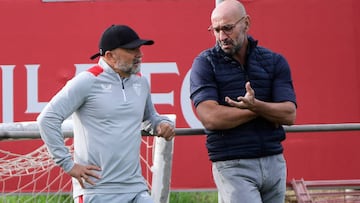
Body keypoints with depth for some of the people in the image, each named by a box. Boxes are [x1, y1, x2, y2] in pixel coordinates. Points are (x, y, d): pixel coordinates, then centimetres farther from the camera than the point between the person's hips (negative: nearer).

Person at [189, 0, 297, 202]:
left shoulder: (274, 62, 7)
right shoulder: (205, 63, -1)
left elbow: (289, 115, -3)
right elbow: (211, 118, -14)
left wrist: (256, 106, -24)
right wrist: (267, 112, -7)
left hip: (274, 163, 4)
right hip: (232, 167, -4)